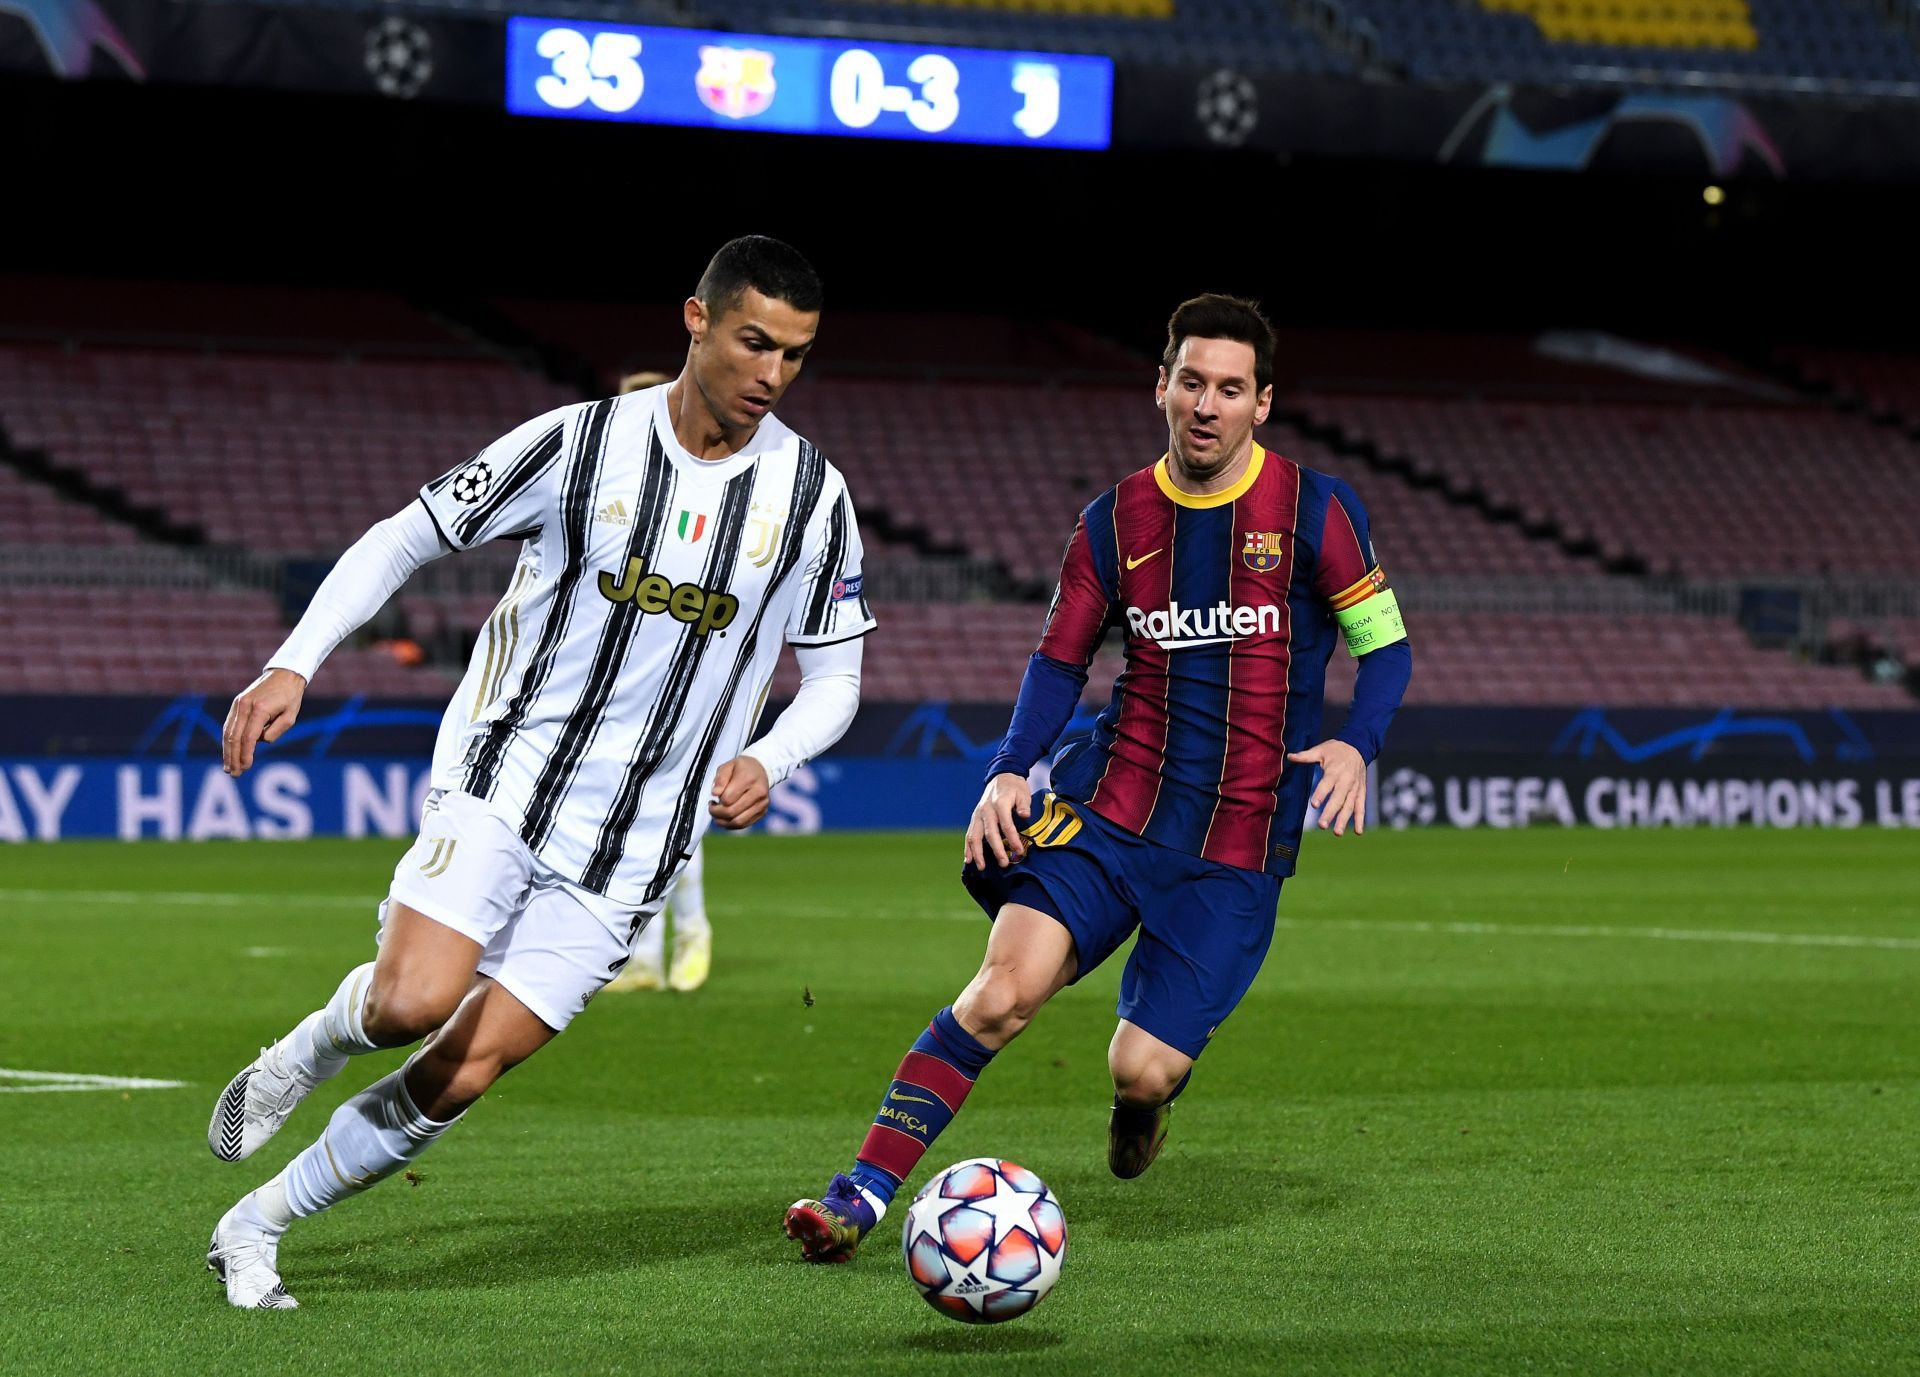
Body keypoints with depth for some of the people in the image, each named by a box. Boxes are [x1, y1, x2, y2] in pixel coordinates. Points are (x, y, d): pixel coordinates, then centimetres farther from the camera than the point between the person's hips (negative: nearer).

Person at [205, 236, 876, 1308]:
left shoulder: (813, 496, -1)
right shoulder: (579, 444, -7)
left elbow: (835, 678, 9)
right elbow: (404, 538, 1)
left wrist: (765, 760, -11)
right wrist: (293, 665, -11)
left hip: (630, 845, 2)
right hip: (505, 778, -2)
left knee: (464, 1073, -5)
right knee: (415, 1001, -26)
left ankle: (255, 1228, 13)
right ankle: (312, 1049, 10)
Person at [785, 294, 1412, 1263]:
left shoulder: (1314, 512, -3)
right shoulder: (1116, 521, 6)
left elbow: (1385, 644, 3)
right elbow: (1059, 661, 13)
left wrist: (1355, 745, -16)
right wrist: (1010, 772, -4)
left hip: (1238, 845, -2)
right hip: (1110, 807, 2)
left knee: (1140, 1073, -9)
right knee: (1005, 988, -20)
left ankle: (1149, 1087, 30)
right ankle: (864, 1193, -17)